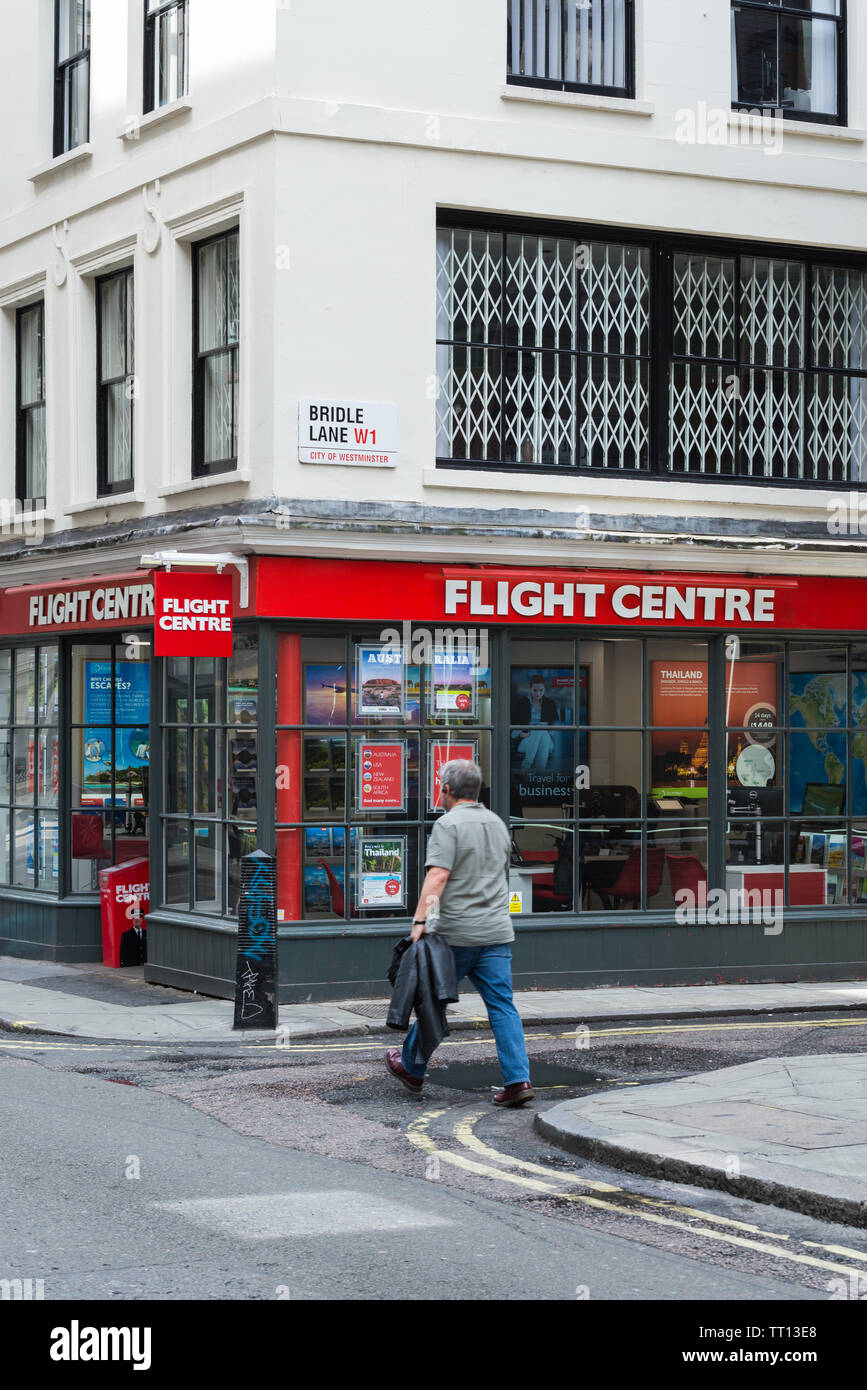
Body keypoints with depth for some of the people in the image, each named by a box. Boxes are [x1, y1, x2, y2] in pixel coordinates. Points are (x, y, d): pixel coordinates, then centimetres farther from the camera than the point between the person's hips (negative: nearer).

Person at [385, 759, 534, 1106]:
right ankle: (518, 1080, -9)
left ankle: (412, 1068, 27)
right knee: (502, 1006, 1)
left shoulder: (449, 824, -9)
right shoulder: (497, 824, 14)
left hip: (455, 934, -5)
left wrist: (420, 921, -24)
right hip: (497, 931, 5)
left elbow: (437, 876, -20)